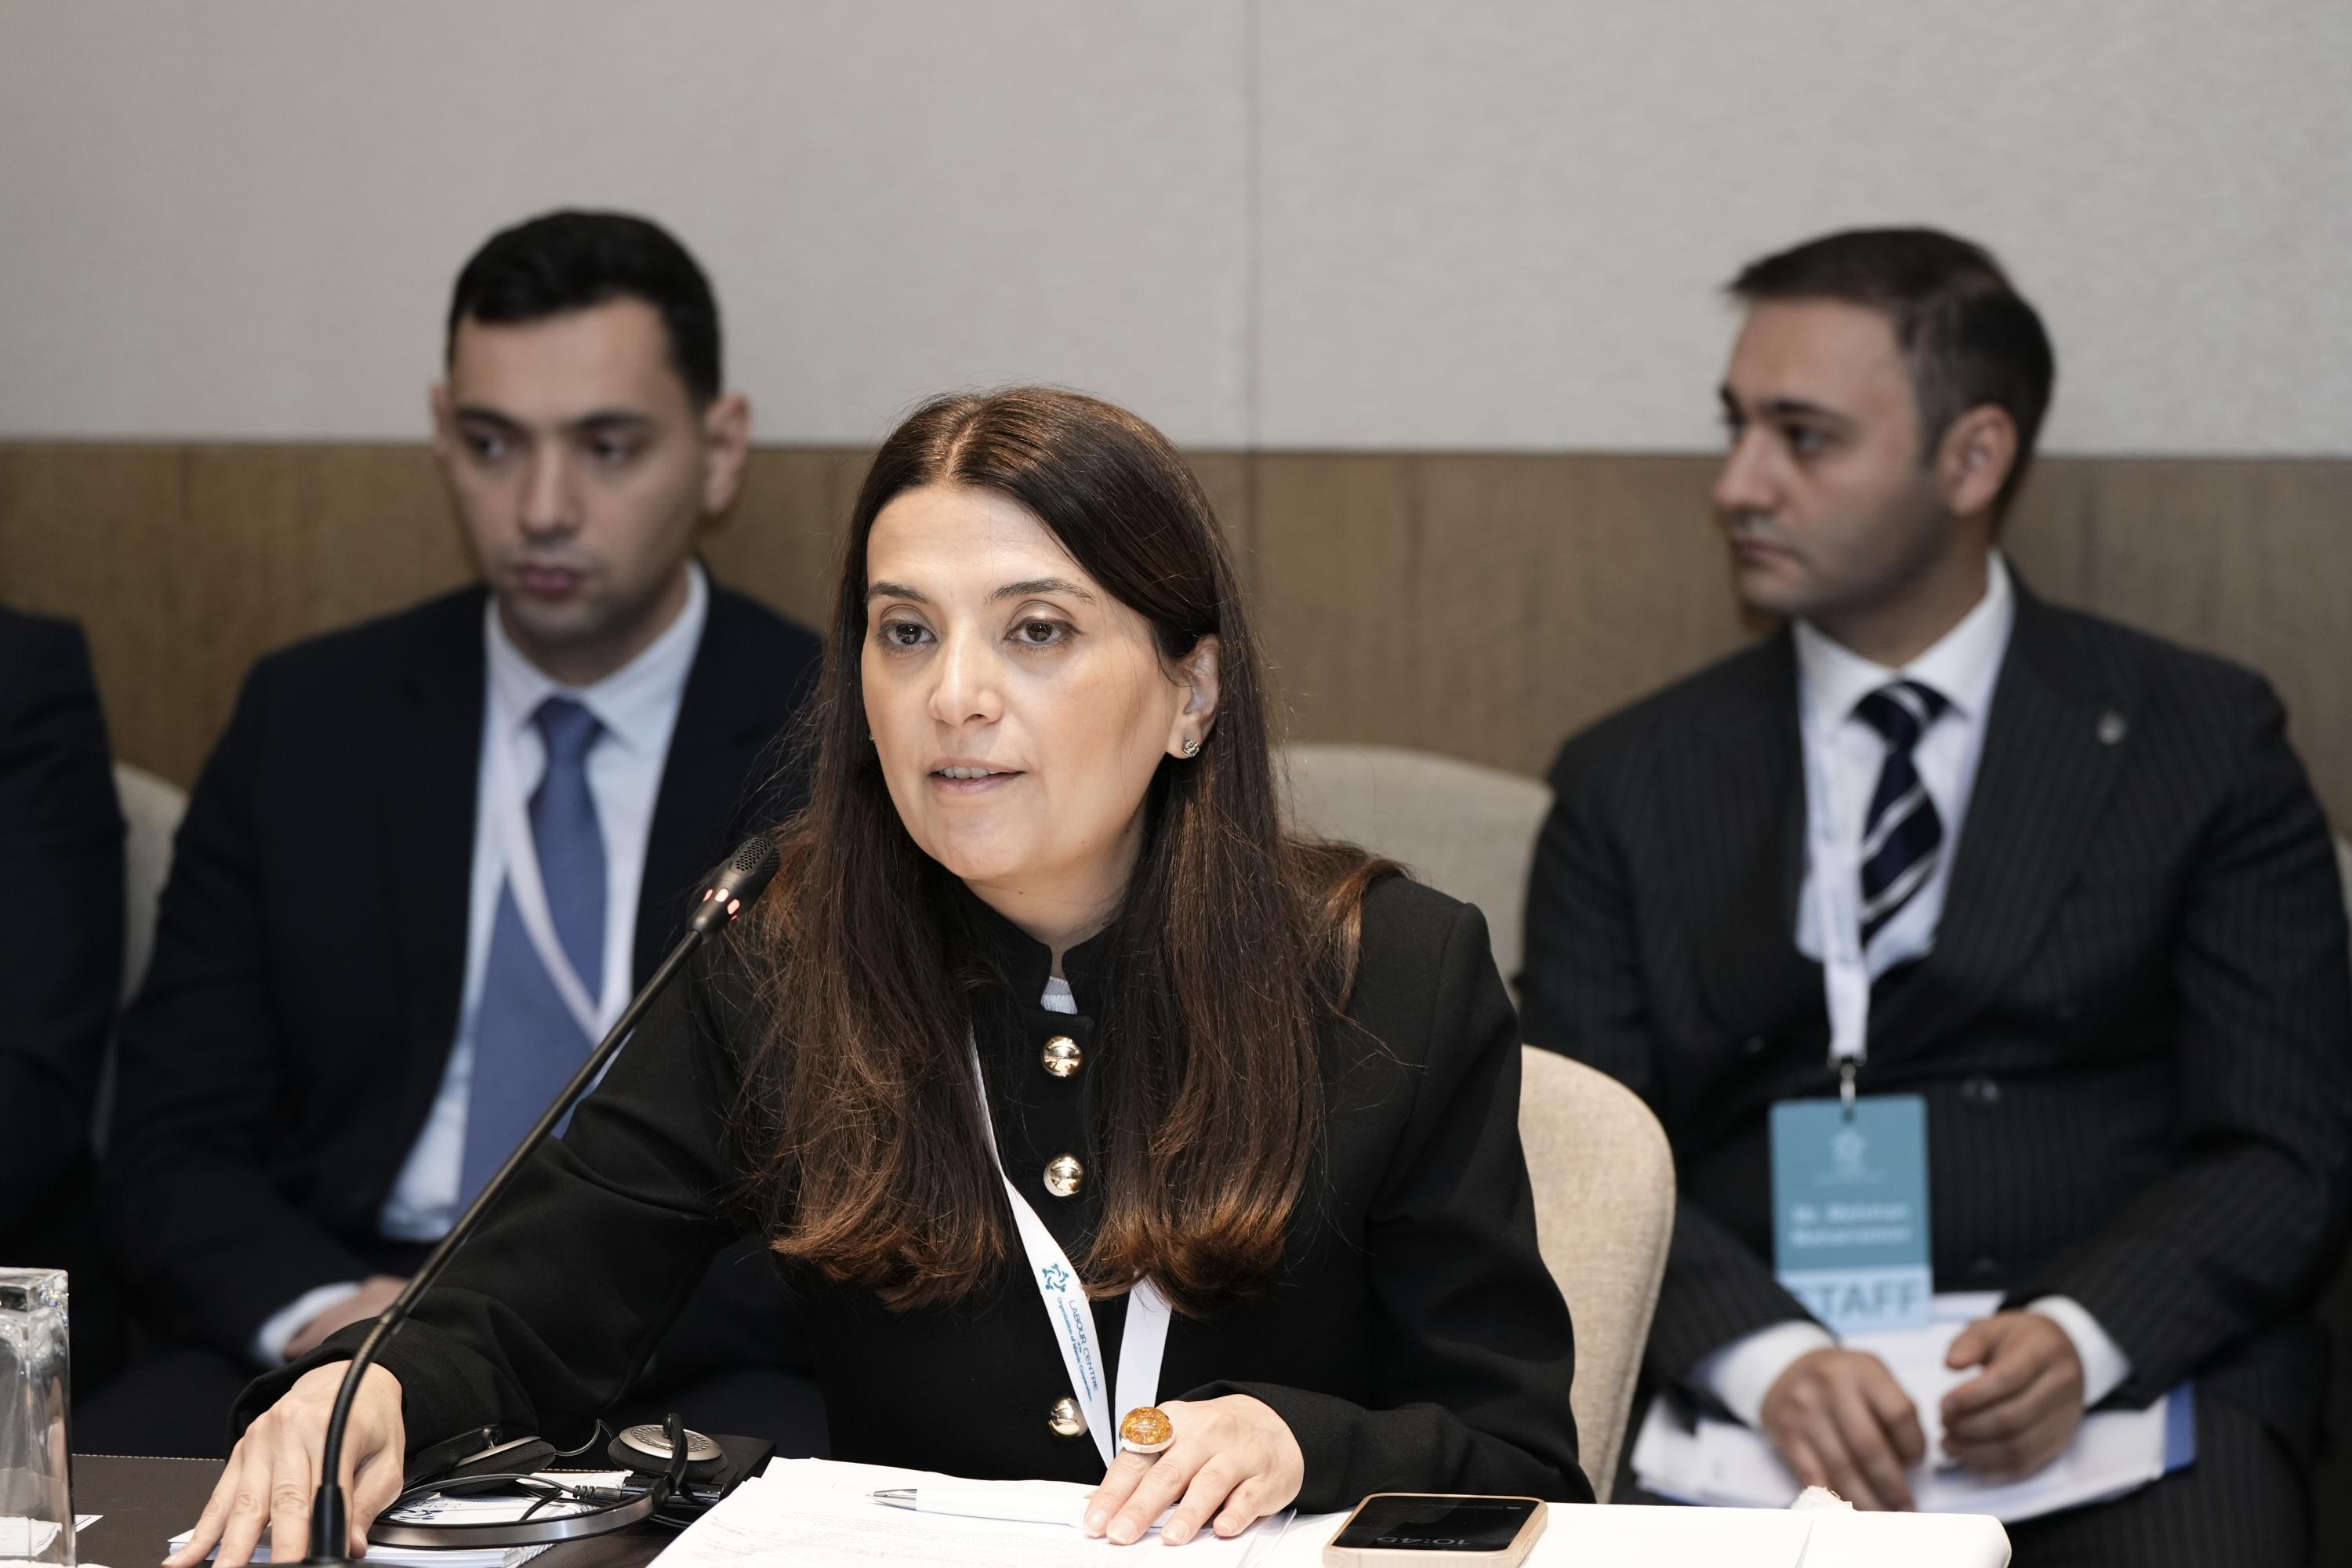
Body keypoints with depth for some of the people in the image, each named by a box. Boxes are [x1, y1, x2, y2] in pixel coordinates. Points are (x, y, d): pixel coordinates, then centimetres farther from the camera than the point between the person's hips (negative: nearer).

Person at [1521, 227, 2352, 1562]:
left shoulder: (2204, 743, 10)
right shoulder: (1630, 784, 13)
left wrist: (2082, 1338, -16)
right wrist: (1772, 1359, -17)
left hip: (2129, 1364, 0)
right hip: (1745, 1389, 0)